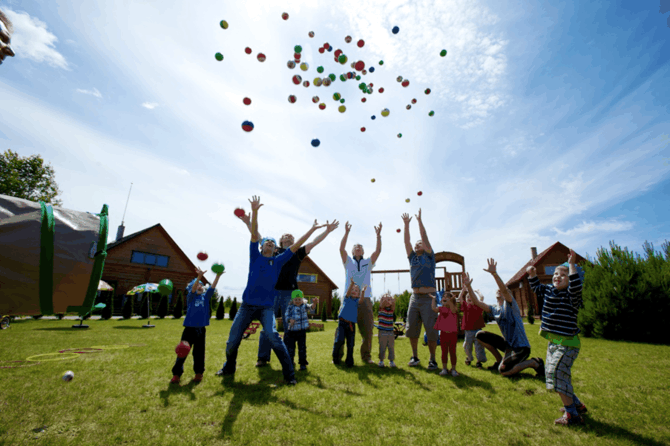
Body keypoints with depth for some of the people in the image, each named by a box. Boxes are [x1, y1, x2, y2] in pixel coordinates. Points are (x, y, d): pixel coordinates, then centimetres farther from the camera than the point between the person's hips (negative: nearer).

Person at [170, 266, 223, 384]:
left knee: (199, 352, 8)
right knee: (182, 351, -2)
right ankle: (177, 374, 13)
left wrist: (218, 276, -21)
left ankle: (199, 372, 20)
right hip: (189, 328, -2)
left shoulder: (206, 297, 8)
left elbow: (212, 287, -6)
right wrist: (199, 276, -39)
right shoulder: (191, 297, -1)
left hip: (201, 329, 3)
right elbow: (193, 289, -22)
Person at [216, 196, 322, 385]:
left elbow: (296, 245, 2)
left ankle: (289, 374, -7)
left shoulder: (278, 261, 4)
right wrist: (254, 211, -18)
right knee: (232, 340, 10)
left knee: (274, 337, -20)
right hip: (247, 305, 2)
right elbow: (254, 234, -8)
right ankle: (229, 368, 40)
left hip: (266, 307, -1)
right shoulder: (255, 256, 4)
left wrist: (312, 229, 0)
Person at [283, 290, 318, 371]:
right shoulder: (290, 307, -4)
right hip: (291, 331, 0)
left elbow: (311, 307, -15)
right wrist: (290, 320, -31)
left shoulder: (304, 306, 0)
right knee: (290, 348, 9)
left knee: (302, 348, 4)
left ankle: (303, 364, 19)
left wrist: (314, 303, -38)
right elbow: (286, 316, -9)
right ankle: (290, 362, 31)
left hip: (302, 331, 0)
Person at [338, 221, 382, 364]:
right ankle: (338, 355, 13)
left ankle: (366, 356, 18)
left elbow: (378, 251, 3)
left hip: (365, 300, 1)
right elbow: (341, 248, -4)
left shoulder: (368, 262, 15)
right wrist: (346, 233, -13)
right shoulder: (348, 262, 12)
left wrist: (378, 235, -7)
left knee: (367, 329, 4)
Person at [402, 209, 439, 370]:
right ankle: (415, 357, 20)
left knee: (431, 330, -1)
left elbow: (425, 237, -3)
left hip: (429, 298, -4)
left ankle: (433, 360, 13)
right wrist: (406, 224, 5)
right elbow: (407, 241, 9)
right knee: (411, 329, 6)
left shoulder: (429, 256, 6)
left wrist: (419, 220, -3)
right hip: (415, 297, 4)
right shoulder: (412, 258, 15)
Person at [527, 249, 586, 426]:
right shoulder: (548, 290, 4)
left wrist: (571, 265, -34)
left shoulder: (570, 295, -16)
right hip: (552, 342, 8)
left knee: (557, 372, -14)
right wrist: (532, 274, 13)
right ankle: (577, 404, 37)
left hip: (567, 343, -8)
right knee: (554, 373, 18)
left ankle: (572, 415, 0)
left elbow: (576, 286, -37)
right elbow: (536, 287, 24)